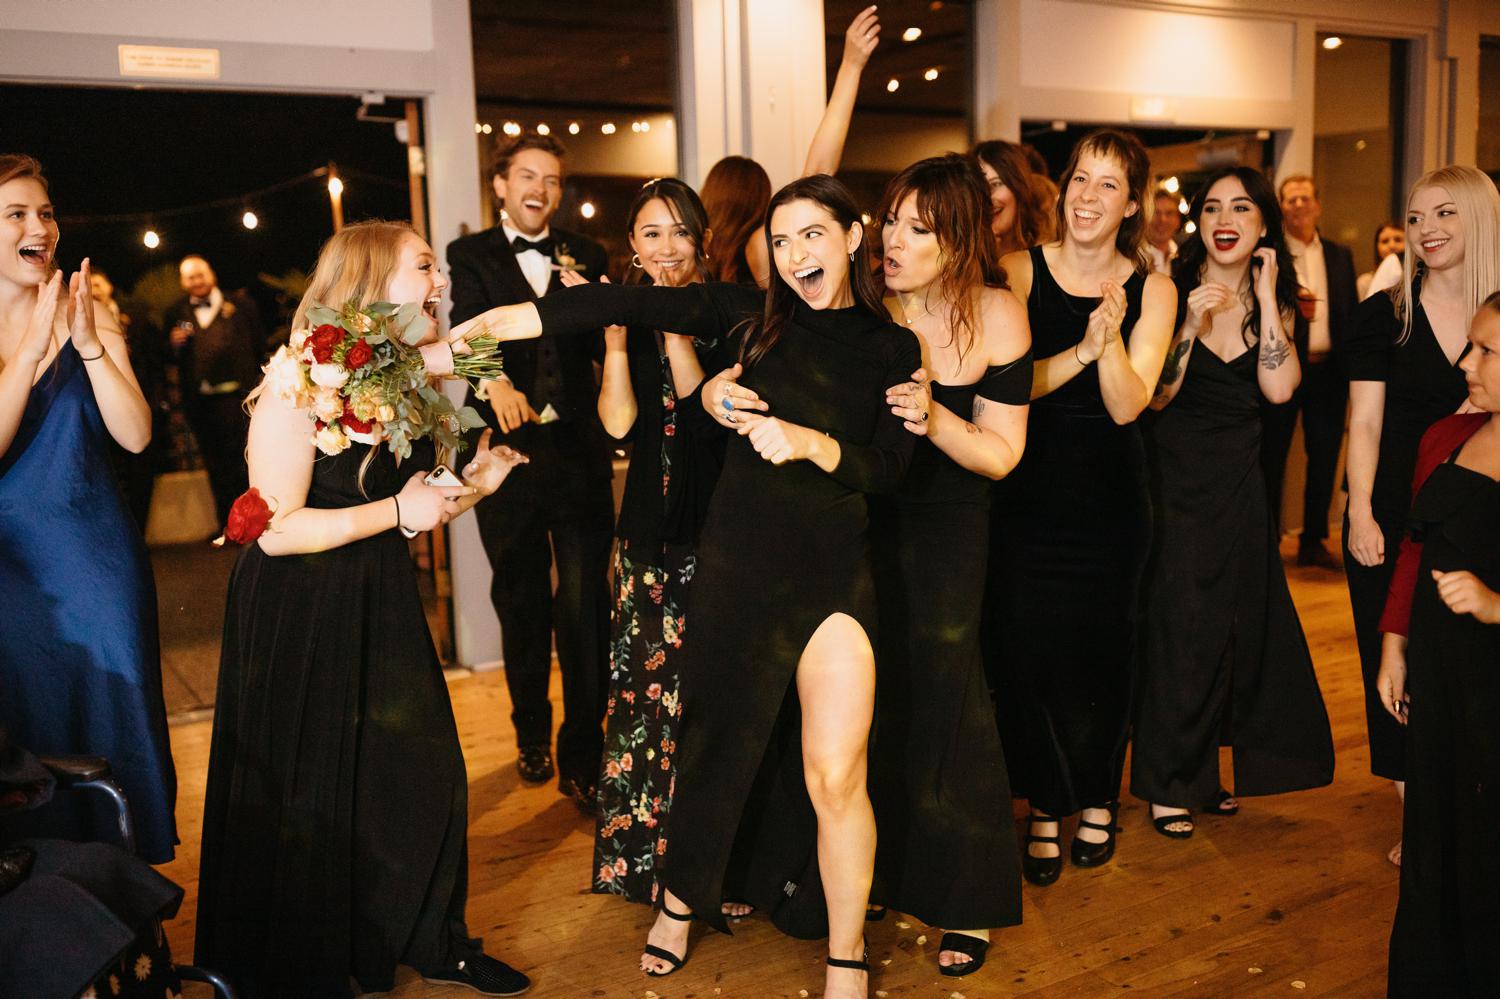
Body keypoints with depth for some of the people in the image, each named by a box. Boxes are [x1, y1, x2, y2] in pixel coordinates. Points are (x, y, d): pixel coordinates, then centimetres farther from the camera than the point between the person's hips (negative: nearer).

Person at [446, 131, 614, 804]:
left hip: (579, 451, 0)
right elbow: (468, 332, -12)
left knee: (585, 605, -4)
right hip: (506, 448, 0)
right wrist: (494, 381, -33)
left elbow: (607, 349, 5)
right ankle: (532, 734, 33)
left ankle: (583, 756, 8)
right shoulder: (471, 256, 5)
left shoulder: (586, 258, 9)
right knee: (520, 602, 14)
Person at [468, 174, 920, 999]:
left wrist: (810, 441, -17)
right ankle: (681, 901, 40)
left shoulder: (892, 347, 5)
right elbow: (630, 305, -3)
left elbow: (886, 469, -3)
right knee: (719, 740, 15)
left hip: (833, 573, 0)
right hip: (736, 563, 1)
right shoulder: (753, 318, 4)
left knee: (835, 776, -4)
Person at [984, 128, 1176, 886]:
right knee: (1026, 646, -1)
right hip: (1027, 490, 0)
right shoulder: (1021, 271, -3)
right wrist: (1080, 352, -25)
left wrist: (1111, 339, -25)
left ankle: (1097, 798, 31)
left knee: (1100, 646, 8)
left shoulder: (1151, 291, 0)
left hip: (1109, 495, 1)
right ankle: (1045, 805, 18)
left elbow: (1128, 406, -9)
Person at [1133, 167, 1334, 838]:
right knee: (1176, 626, 0)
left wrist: (1265, 297, -12)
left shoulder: (1277, 303, 5)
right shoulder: (1173, 293, -6)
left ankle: (1204, 772, 29)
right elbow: (1155, 396, -13)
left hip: (1237, 483, 4)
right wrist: (1192, 320, -22)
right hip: (1173, 480, -4)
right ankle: (1168, 784, 16)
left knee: (1234, 625, 10)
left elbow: (1279, 388, -12)